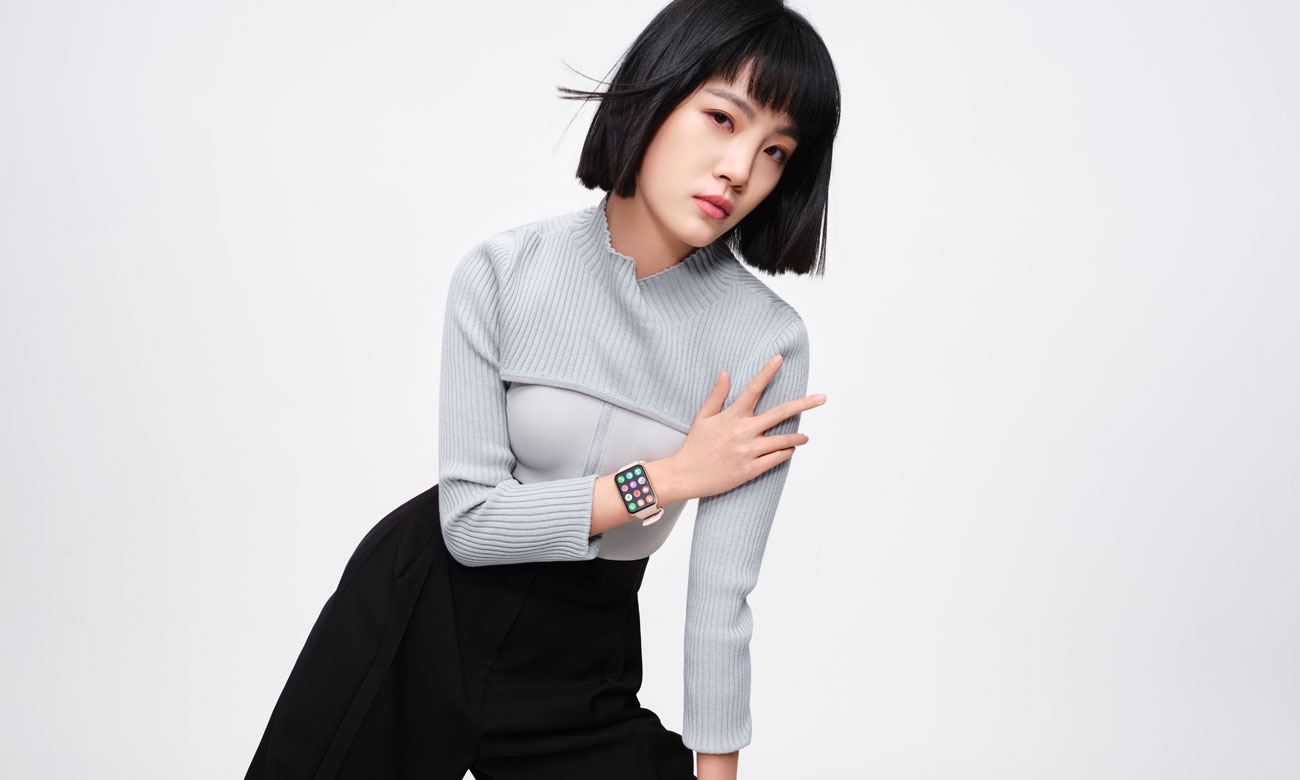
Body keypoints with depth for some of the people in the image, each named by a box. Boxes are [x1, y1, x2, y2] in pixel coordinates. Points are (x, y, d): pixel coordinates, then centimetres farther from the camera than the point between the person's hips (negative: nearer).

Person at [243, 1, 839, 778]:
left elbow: (723, 595, -15)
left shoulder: (767, 345, -17)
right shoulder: (504, 274, -15)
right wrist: (669, 477, -21)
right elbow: (469, 518, -17)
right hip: (416, 619, 0)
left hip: (582, 664, 0)